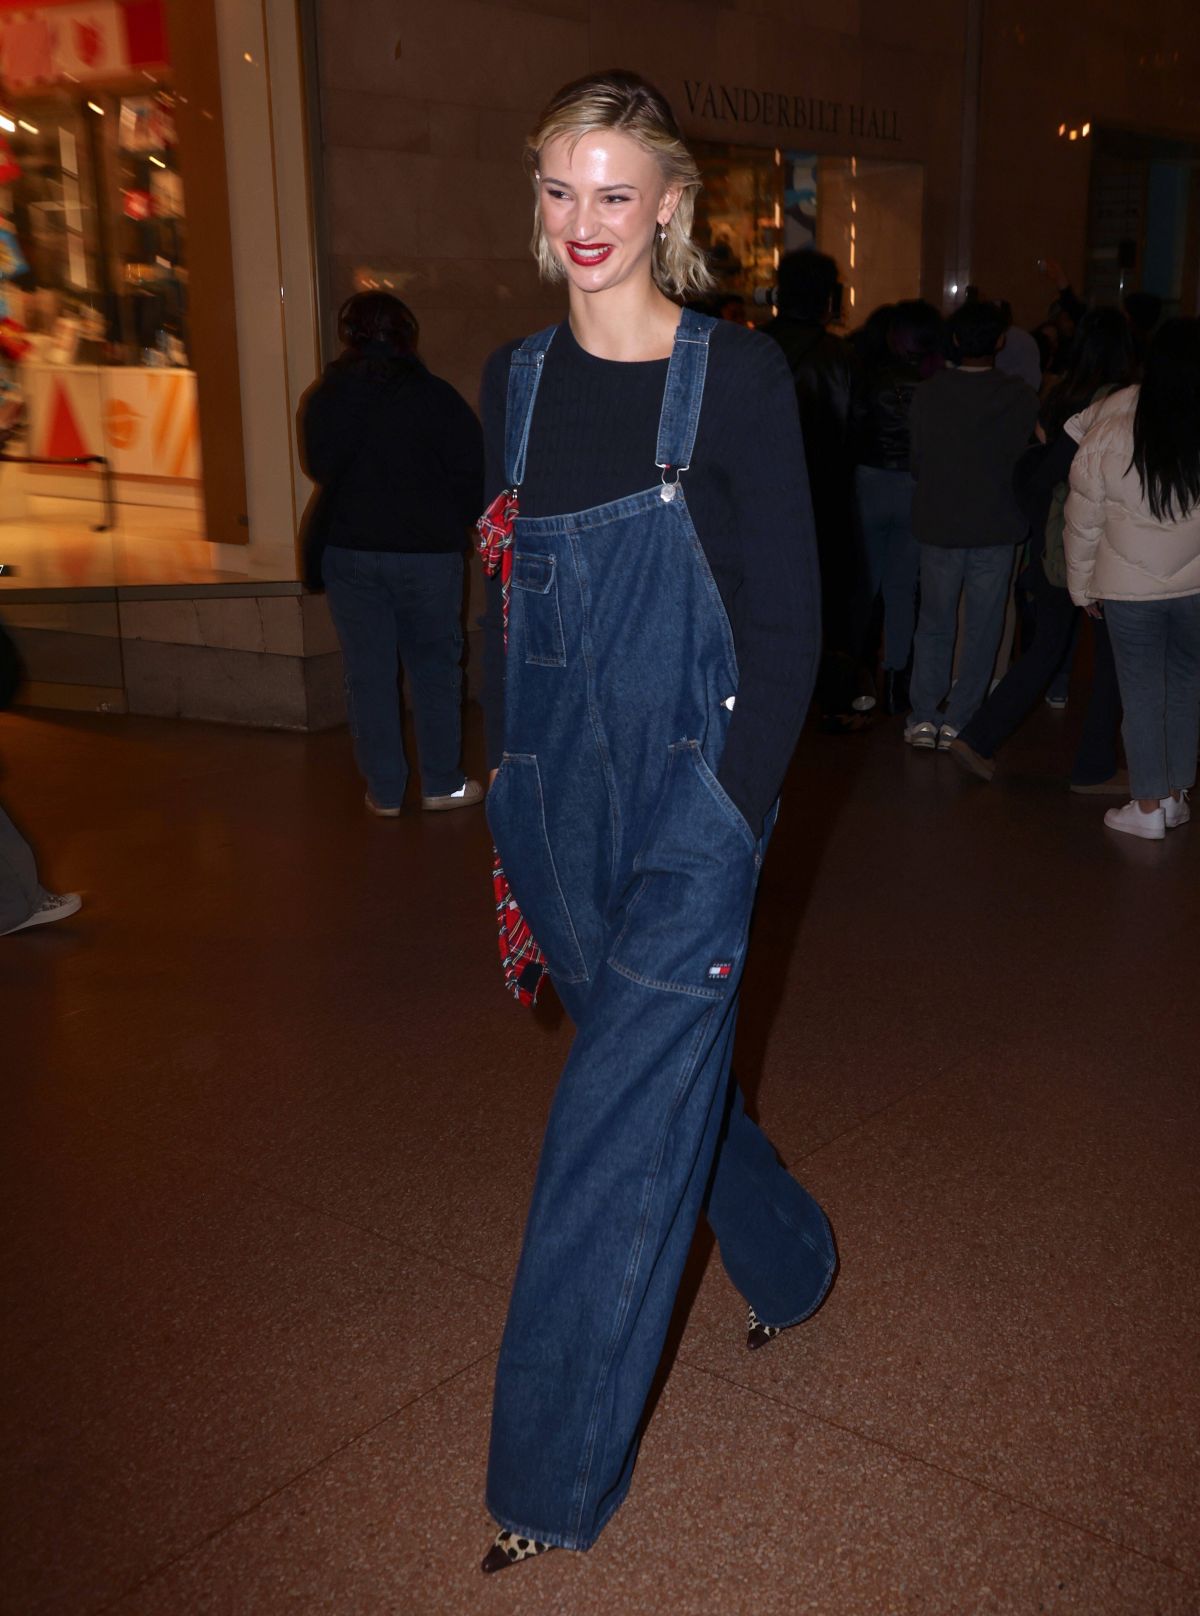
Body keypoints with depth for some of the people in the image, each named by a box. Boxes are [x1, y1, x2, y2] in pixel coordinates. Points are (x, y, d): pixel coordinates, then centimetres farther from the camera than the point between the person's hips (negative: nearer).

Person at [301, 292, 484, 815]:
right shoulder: (434, 395, -9)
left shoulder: (323, 398, 0)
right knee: (434, 666, 10)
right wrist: (458, 521, 11)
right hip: (426, 551, -2)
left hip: (347, 550, 2)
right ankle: (442, 784, 15)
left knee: (368, 673, 8)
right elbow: (473, 471, -6)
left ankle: (384, 791, 12)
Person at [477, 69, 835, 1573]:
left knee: (617, 1121, -3)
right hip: (557, 798, 5)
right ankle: (785, 1259, 48)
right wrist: (507, 798, 11)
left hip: (691, 791, -5)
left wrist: (726, 820, -14)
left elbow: (788, 626, -7)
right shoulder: (517, 379, 8)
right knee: (667, 1063, 19)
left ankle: (552, 1478, 12)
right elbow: (507, 606, 13)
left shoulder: (736, 376, -7)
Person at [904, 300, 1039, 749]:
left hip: (938, 526, 1)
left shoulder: (928, 394, -8)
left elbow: (916, 460, 1)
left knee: (934, 623, 13)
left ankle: (923, 717, 8)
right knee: (982, 629, 9)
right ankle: (957, 721, 9)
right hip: (996, 529, -1)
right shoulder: (1021, 398, -9)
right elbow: (1029, 464, -1)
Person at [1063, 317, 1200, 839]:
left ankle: (1149, 806, 17)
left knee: (1142, 695, 8)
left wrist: (1082, 587, 6)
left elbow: (1083, 523, -5)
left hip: (1130, 586, -1)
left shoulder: (1109, 434, -12)